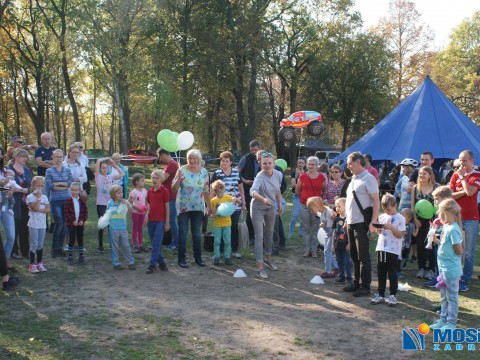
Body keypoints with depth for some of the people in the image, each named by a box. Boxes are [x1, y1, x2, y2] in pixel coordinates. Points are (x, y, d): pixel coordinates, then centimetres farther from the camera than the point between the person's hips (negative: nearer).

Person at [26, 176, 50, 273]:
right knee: (34, 244, -4)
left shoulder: (44, 197, 8)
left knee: (40, 245, 11)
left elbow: (48, 209, -1)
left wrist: (38, 210, -14)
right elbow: (35, 208, -19)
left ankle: (39, 263, 20)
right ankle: (32, 265, 3)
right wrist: (38, 197, -15)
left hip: (42, 224, 4)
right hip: (33, 224, -4)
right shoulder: (30, 197, -6)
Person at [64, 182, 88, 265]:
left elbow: (86, 212, 4)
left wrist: (83, 220, -10)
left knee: (80, 240, 9)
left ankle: (81, 256, 17)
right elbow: (66, 212, -9)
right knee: (72, 240, 0)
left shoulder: (82, 201, 3)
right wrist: (72, 221, -17)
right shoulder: (68, 201, -5)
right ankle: (70, 257, 9)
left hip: (80, 223, 3)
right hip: (71, 224, -3)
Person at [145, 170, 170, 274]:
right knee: (155, 244, 10)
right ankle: (161, 262, 21)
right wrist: (147, 214, -4)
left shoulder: (164, 191, -7)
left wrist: (167, 222, -7)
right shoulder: (149, 191, 9)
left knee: (156, 244, -8)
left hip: (160, 221, -6)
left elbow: (167, 207, -5)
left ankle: (152, 265, -6)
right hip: (151, 220, 6)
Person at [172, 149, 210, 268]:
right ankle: (181, 258, 11)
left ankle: (198, 257, 20)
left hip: (198, 207, 2)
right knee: (182, 232, 2)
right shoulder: (182, 170, -7)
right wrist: (178, 179, -27)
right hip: (183, 207, -2)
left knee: (197, 233, 10)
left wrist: (209, 205, 7)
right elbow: (174, 189, -10)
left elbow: (206, 191, 8)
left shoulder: (204, 172, 1)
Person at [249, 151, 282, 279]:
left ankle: (267, 259, 41)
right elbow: (253, 191, -47)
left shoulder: (278, 175, -11)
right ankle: (260, 267, -6)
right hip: (258, 209, -6)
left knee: (269, 234, 20)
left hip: (271, 208, 6)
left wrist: (280, 204, 14)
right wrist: (262, 199, -64)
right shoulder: (260, 176, -29)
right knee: (259, 236, -7)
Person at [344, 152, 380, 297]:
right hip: (351, 222, 9)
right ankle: (356, 283, 25)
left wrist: (373, 222, -21)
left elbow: (376, 201, -16)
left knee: (363, 256, -3)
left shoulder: (368, 179, -11)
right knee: (354, 255, 15)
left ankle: (365, 287, 4)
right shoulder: (354, 179, 16)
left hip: (362, 223, -9)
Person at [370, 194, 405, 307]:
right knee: (381, 273, 10)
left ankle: (393, 295, 12)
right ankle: (380, 295, 19)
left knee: (392, 274, 3)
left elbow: (400, 235, -10)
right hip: (381, 248, 5)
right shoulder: (382, 217, 10)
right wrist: (378, 228, -5)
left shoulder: (400, 218, -6)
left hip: (393, 250, -5)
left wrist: (391, 227, -21)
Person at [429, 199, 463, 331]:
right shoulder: (446, 227, 6)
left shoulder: (453, 229, -22)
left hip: (451, 269, -9)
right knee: (444, 296, 19)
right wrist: (436, 240, 9)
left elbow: (458, 251, -20)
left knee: (452, 296, 4)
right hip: (444, 268, 9)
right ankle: (443, 319, 31)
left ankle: (451, 322, 15)